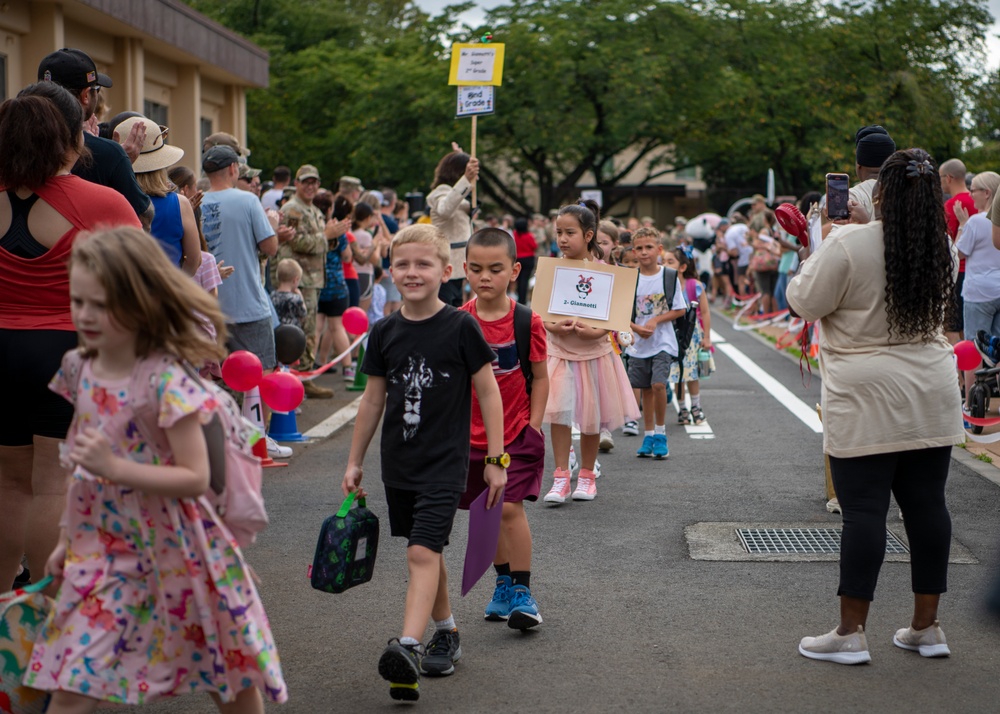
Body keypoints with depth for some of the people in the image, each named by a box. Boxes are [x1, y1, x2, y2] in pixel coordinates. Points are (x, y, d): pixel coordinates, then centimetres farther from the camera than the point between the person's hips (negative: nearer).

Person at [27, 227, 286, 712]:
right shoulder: (80, 369, 1)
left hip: (170, 552, -5)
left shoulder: (167, 381, -19)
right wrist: (66, 538, 18)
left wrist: (114, 466, -28)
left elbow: (195, 478, -21)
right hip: (102, 550, 5)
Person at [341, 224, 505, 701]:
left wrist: (496, 460, -5)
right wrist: (354, 461, 15)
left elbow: (488, 394, -4)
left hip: (444, 462, -5)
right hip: (398, 464, 5)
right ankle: (446, 632, 32)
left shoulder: (460, 327, -9)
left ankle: (408, 647, -29)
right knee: (427, 551, 16)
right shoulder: (385, 333, 4)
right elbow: (373, 399, 12)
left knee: (422, 552, -17)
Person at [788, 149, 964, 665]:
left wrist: (811, 260, 12)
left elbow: (805, 302, -7)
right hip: (931, 399, 5)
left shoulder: (848, 245, -14)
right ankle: (926, 627, 16)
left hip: (869, 403, -5)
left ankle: (851, 632, 2)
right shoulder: (941, 250, 5)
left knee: (863, 509, -2)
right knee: (927, 505, 9)